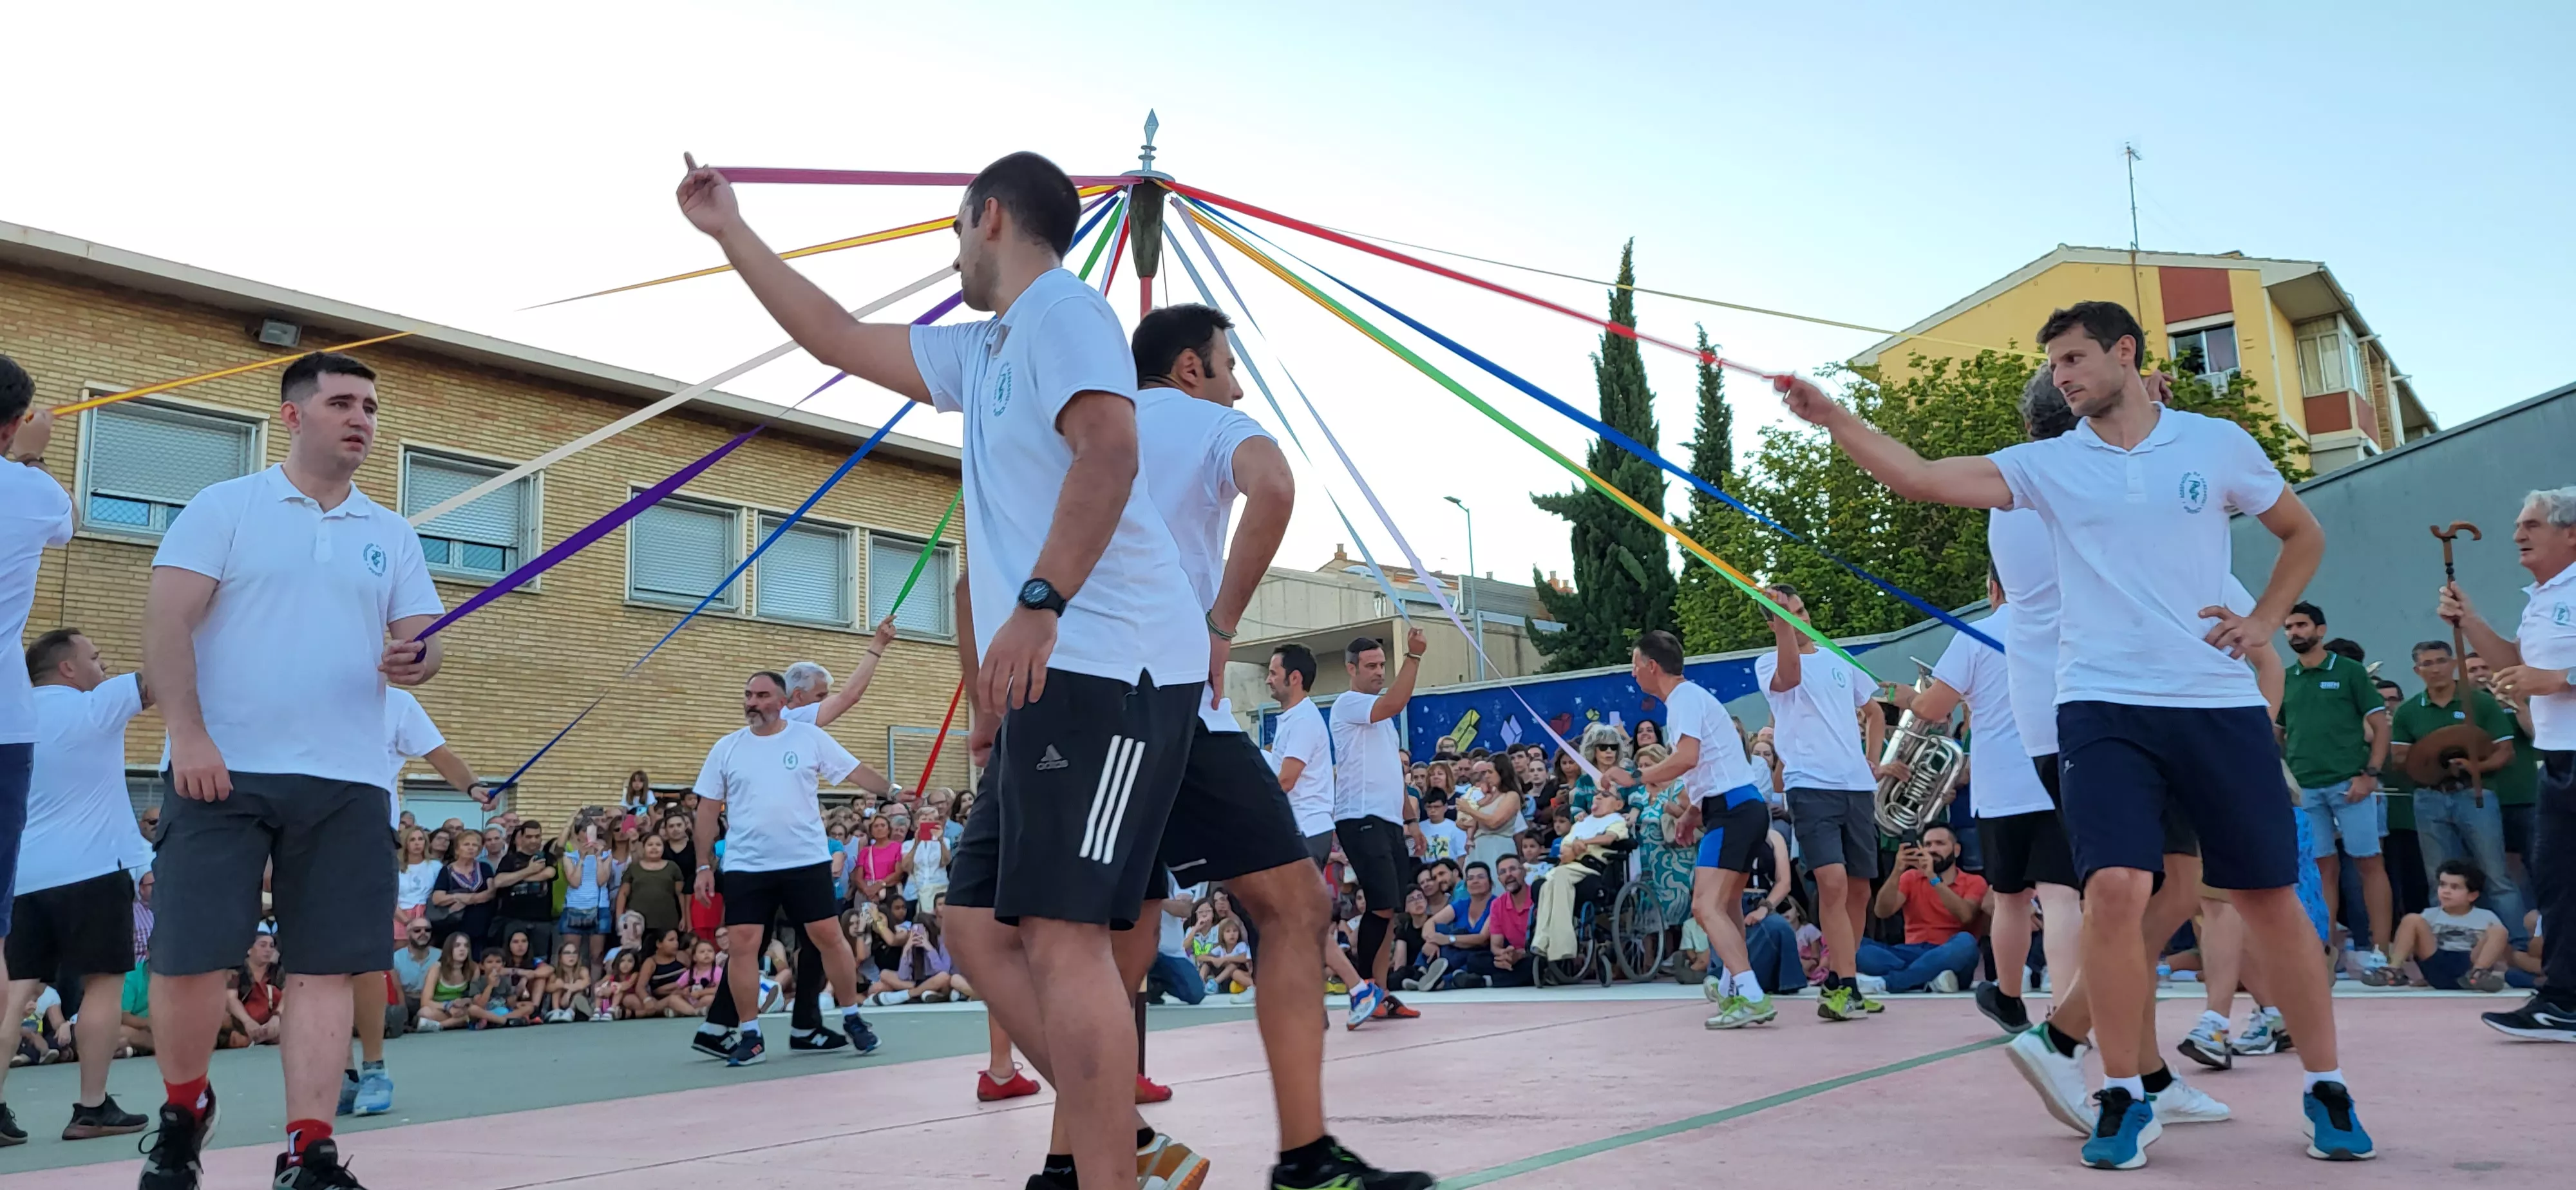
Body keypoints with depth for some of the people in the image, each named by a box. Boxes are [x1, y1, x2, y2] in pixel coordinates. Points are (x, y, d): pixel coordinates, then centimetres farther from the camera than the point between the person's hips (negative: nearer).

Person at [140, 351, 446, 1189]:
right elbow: (166, 623, -5)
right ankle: (183, 1113, 25)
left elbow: (420, 641, 10)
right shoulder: (224, 508, 3)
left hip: (347, 782, 3)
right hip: (223, 771, -3)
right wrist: (187, 735, -16)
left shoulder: (392, 536, 14)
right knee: (189, 958, -2)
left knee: (326, 966, 0)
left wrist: (415, 661, -15)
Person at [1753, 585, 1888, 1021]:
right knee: (1832, 881, -20)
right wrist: (1782, 621, -27)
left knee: (1859, 889, 6)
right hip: (1810, 785, -5)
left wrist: (1874, 760, 13)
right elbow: (1790, 677, -21)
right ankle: (1846, 986, -17)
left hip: (1858, 786, 5)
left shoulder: (1840, 661, 17)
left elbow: (1875, 713, 27)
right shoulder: (1768, 663, 4)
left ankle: (1840, 984, 19)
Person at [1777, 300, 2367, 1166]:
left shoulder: (2219, 445, 6)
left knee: (2271, 896, 5)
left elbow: (2303, 534, 20)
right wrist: (1833, 419, -20)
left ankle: (2326, 1089, 25)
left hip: (2219, 704, 1)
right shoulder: (2049, 465, 5)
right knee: (2116, 890, -15)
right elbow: (1923, 478, -8)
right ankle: (2124, 1097, 1)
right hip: (2103, 706, 0)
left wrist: (2264, 620, 5)